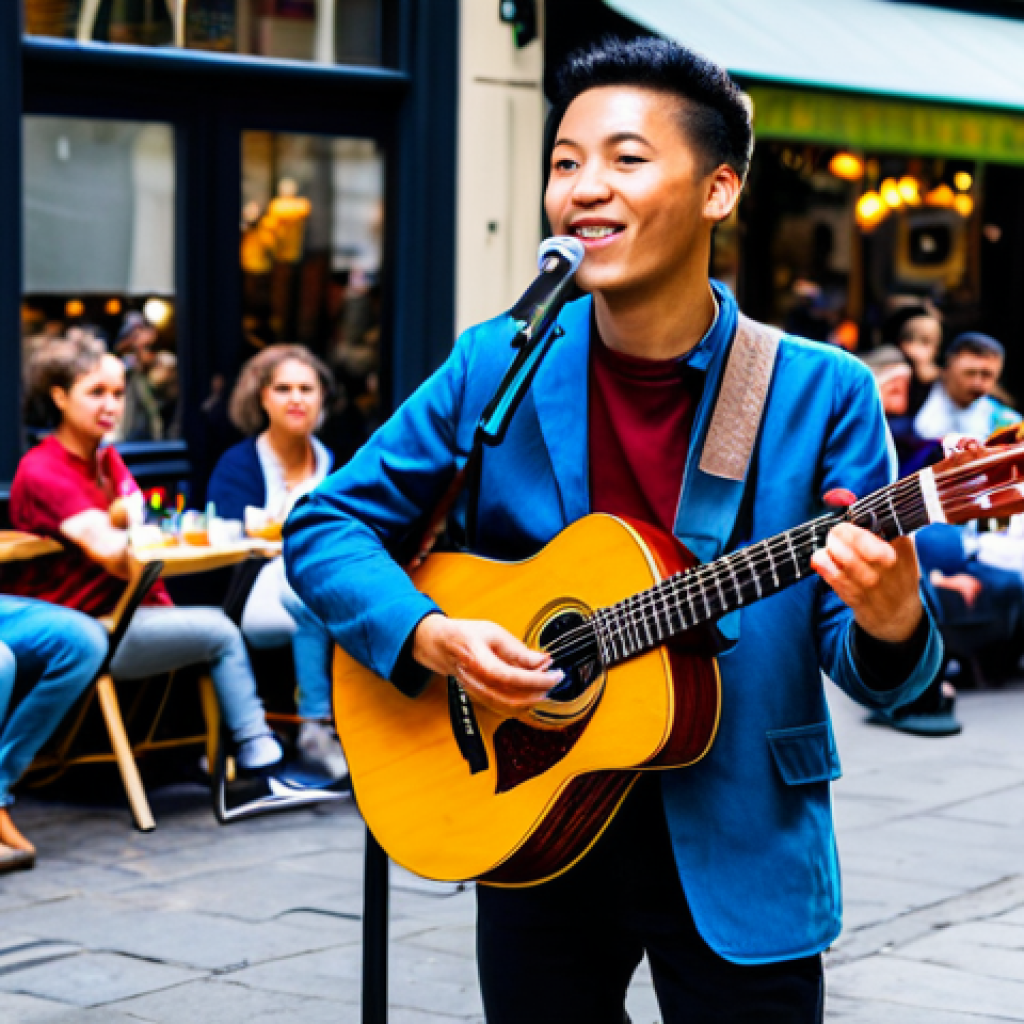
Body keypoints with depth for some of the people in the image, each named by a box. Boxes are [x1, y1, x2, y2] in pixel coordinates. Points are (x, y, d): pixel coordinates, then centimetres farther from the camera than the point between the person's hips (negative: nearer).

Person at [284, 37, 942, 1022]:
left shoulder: (821, 395, -9)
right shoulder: (497, 367, -4)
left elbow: (873, 674, -8)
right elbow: (324, 524, 1)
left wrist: (888, 620, -32)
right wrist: (432, 636, -16)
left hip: (737, 852, -1)